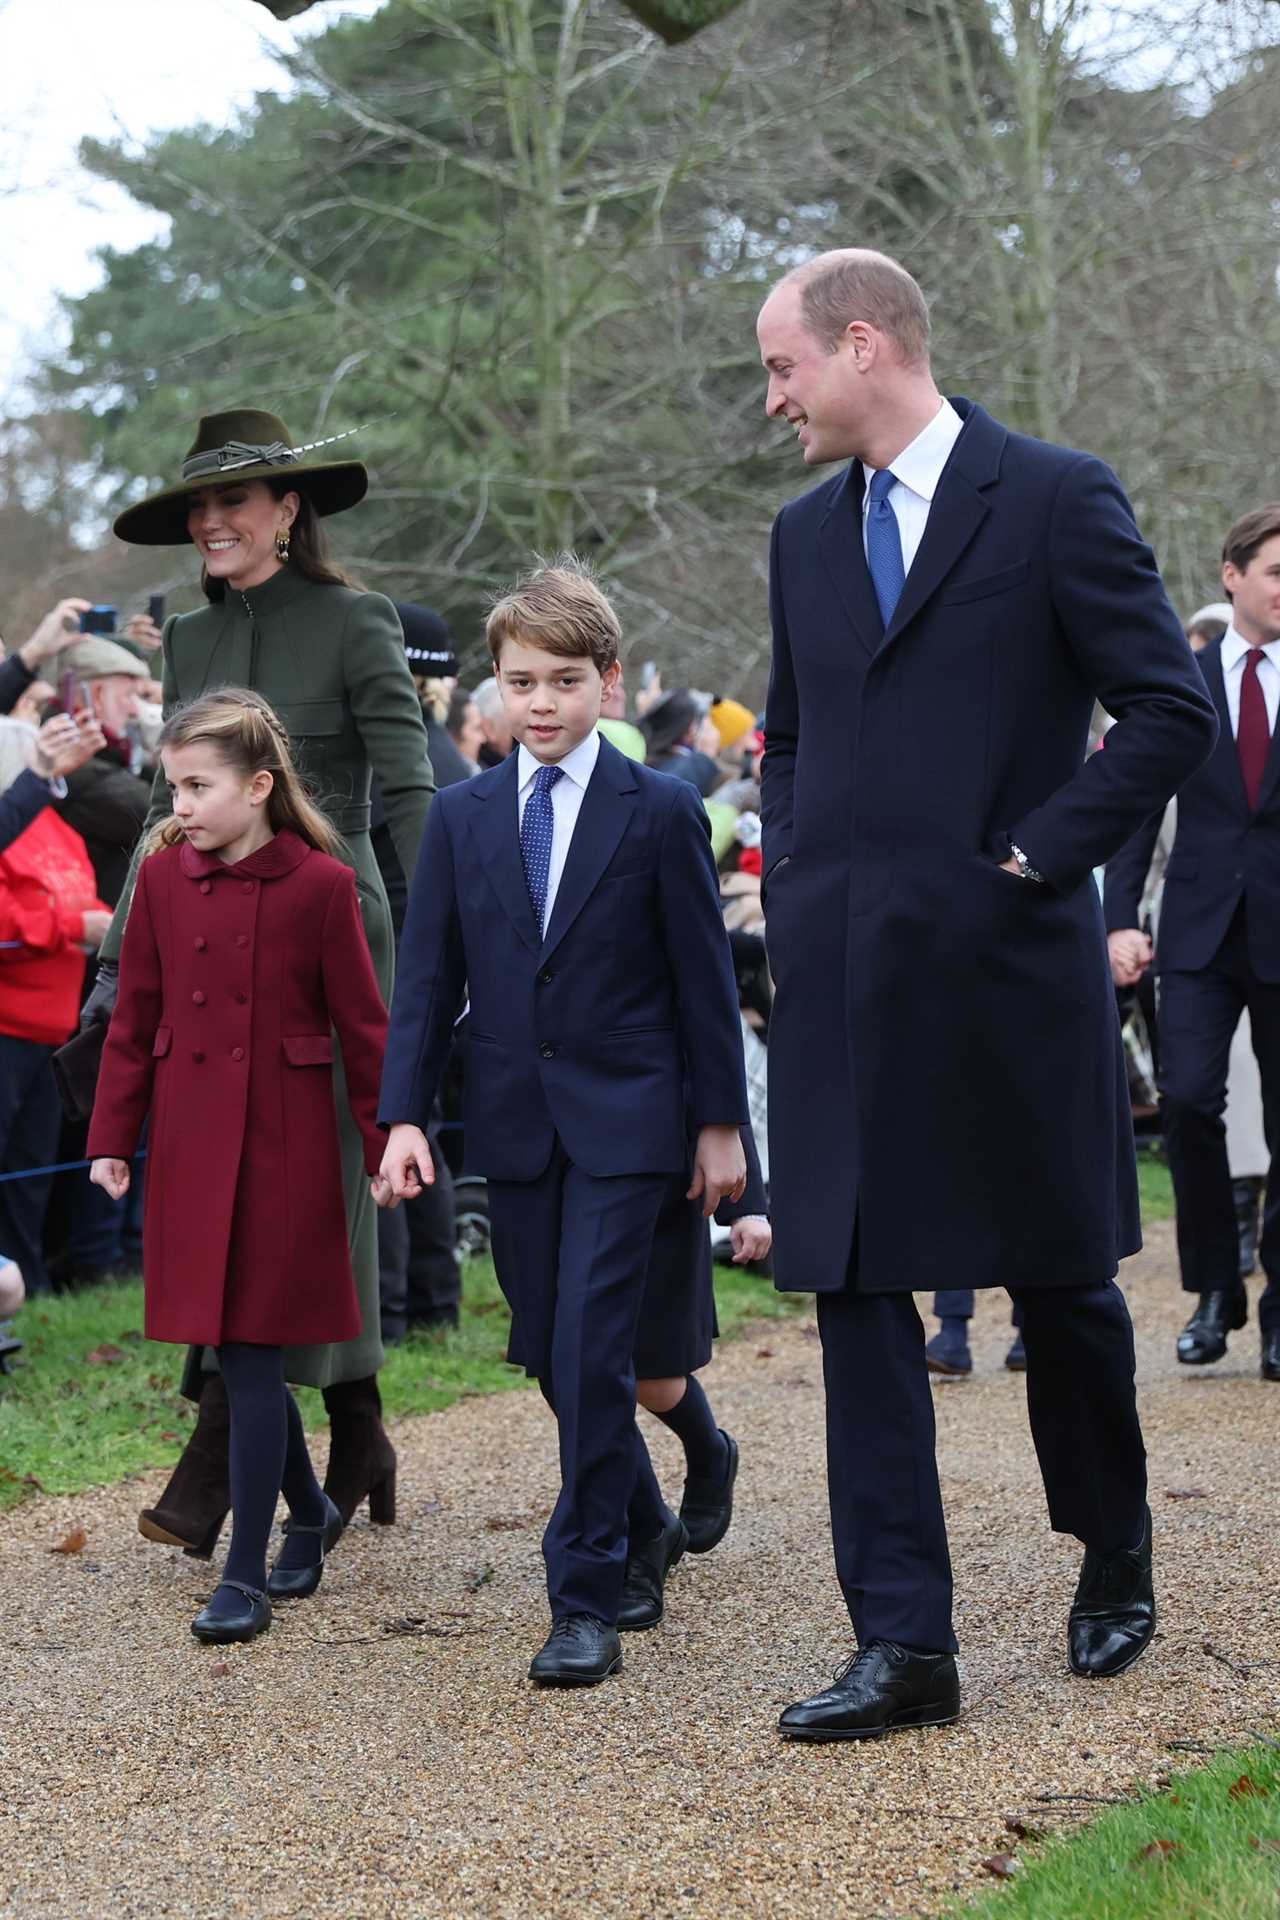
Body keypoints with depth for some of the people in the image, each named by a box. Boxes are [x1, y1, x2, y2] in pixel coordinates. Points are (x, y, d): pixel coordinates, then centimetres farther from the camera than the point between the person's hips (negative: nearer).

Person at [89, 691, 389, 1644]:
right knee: (236, 1351, 10)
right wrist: (112, 1138, 6)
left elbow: (362, 1025, -3)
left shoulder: (321, 884, -9)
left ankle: (247, 1574, 1)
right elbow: (136, 1019, 8)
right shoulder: (163, 876, 2)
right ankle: (311, 1513, 32)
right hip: (191, 1143, 4)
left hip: (286, 1144, -4)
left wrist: (388, 1145, -2)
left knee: (254, 1352, -5)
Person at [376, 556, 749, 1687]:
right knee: (549, 1352, 11)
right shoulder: (462, 818, 7)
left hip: (623, 1122, -4)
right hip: (513, 1123, 4)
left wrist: (720, 1123, -1)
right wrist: (404, 1115, -3)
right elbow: (427, 978, 6)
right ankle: (644, 1526, 33)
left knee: (591, 1348, -11)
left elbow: (703, 978, 0)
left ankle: (587, 1601, -6)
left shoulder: (660, 812, -3)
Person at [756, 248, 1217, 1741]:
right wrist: (791, 869, 9)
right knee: (854, 1294, -1)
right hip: (842, 974, 5)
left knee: (1060, 1281, 9)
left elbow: (1171, 710, -8)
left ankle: (1115, 1558, 33)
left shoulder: (1058, 499, -5)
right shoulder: (806, 534, 14)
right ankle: (903, 1644, 2)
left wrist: (1039, 852, -12)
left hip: (1005, 961, -5)